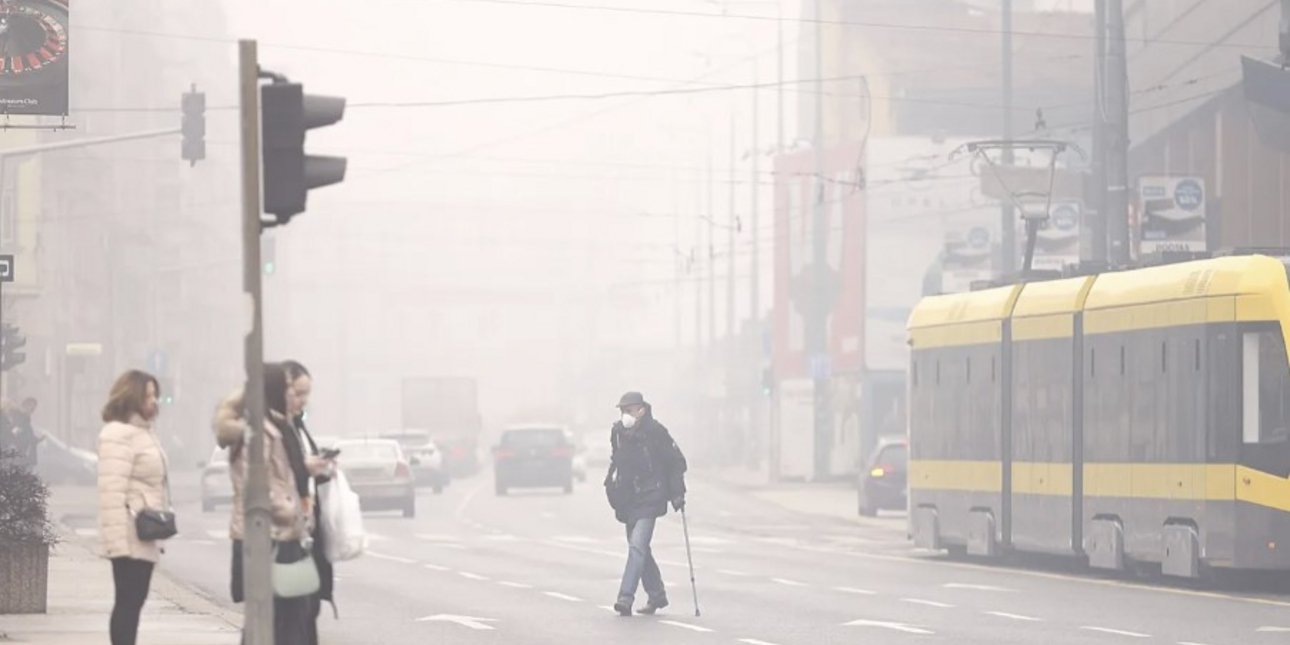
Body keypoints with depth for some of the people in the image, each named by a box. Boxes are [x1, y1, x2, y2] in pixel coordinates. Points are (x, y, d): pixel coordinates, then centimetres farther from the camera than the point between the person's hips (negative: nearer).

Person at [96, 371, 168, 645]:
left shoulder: (144, 432, 18)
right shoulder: (118, 435, -14)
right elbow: (112, 491, -22)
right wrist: (117, 540, -27)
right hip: (131, 537, -10)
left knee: (135, 601, 11)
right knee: (128, 602, -10)